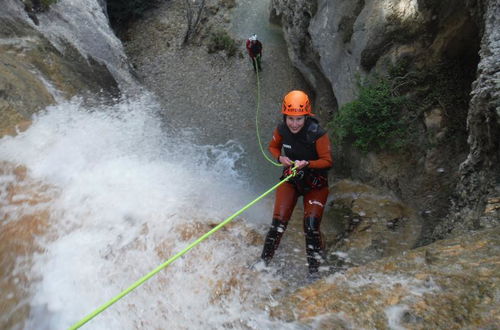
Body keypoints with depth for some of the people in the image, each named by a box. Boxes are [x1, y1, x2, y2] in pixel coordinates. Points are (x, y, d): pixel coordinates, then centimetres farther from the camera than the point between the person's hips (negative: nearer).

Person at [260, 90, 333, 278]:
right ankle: (264, 260, 12)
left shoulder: (317, 134, -25)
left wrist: (307, 163, -34)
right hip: (290, 180, 3)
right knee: (278, 223, -5)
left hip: (316, 184, -2)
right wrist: (280, 158, -15)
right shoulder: (282, 130, -13)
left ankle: (314, 270, 9)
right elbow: (273, 147, 6)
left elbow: (327, 161, -18)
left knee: (311, 226, -9)